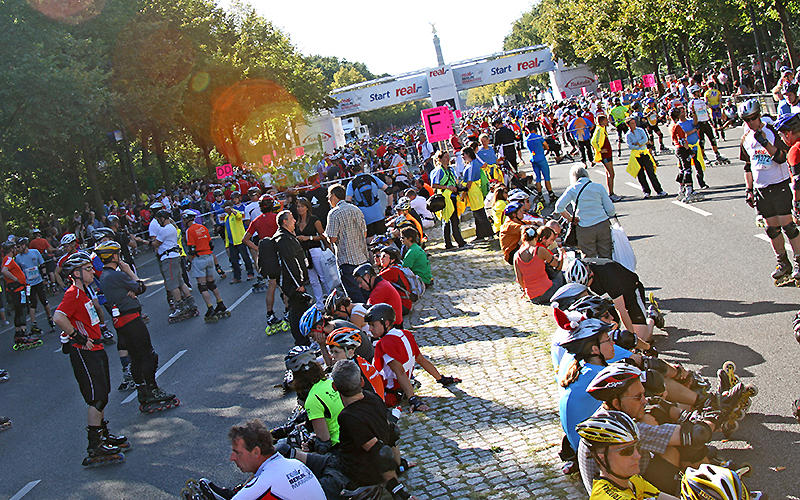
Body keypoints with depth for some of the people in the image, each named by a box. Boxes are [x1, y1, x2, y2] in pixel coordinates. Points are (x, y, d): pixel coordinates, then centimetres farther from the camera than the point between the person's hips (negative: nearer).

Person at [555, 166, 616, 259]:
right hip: (603, 225, 2)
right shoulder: (599, 187, 5)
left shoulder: (572, 189, 0)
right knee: (605, 257, 10)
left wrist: (570, 218, 2)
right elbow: (611, 211, 3)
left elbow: (559, 207, -10)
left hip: (585, 229, -2)